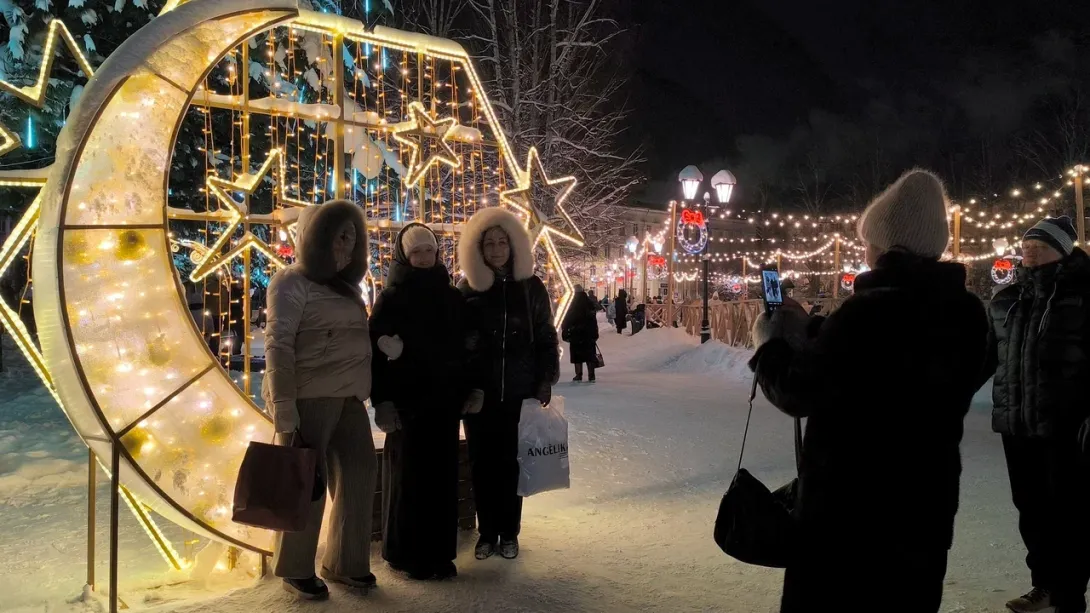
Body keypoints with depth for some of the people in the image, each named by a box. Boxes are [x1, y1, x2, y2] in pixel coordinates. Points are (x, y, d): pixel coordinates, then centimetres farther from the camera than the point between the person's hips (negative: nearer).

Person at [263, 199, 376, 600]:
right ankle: (295, 570, 19)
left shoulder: (346, 286, 20)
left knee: (358, 477, 9)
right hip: (310, 399, -7)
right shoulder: (292, 282, -3)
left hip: (349, 399, 7)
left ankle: (344, 562, 25)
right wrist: (284, 411, -18)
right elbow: (278, 346, -11)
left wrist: (374, 393, 7)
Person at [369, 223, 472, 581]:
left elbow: (469, 347, 12)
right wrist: (382, 401, -13)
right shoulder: (390, 299, -3)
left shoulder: (453, 297, 8)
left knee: (442, 474, 6)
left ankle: (439, 552, 16)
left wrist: (475, 388, 5)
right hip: (407, 400, -4)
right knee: (408, 474, 3)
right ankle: (404, 553, 15)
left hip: (446, 399, 4)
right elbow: (376, 352, -7)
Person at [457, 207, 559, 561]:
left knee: (510, 461, 5)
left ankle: (509, 532, 17)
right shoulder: (467, 288, 2)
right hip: (479, 391, 0)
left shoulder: (531, 287, 3)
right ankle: (487, 532, 17)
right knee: (482, 462, 5)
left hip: (518, 390, 0)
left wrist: (546, 380, -1)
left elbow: (546, 337, 6)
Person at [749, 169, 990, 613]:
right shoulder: (967, 312, 2)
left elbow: (799, 392, -13)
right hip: (926, 507, 7)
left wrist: (770, 343, 5)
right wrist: (807, 330, 17)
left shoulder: (871, 310, -22)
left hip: (849, 507, -7)